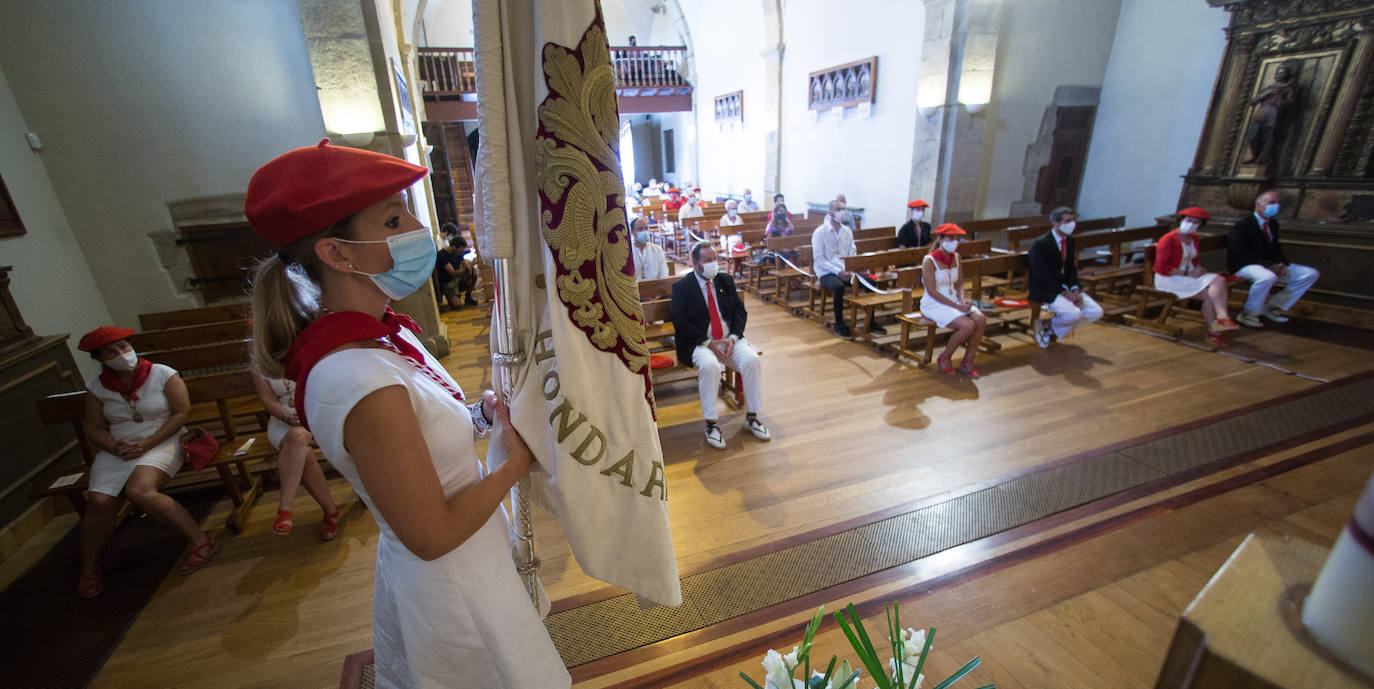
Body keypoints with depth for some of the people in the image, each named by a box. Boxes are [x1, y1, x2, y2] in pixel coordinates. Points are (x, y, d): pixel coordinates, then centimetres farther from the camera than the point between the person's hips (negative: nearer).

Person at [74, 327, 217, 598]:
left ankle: (201, 541, -26)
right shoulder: (96, 387, 9)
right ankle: (89, 570, 6)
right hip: (117, 450, 4)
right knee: (99, 501, -19)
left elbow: (181, 412, -6)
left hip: (162, 443, -4)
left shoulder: (163, 374, -2)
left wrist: (147, 444, -14)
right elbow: (93, 428, 11)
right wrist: (115, 448, -10)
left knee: (139, 490, -30)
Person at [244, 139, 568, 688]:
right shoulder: (362, 383, -33)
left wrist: (479, 414, -7)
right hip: (453, 593, -8)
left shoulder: (384, 335, -5)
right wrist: (516, 460, -16)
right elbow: (432, 535, -26)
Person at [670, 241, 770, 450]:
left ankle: (751, 417, -7)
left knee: (751, 359, -23)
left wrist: (733, 337, -9)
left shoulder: (725, 280, 11)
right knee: (710, 365, -35)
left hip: (730, 339, 4)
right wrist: (709, 343, -17)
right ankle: (711, 424, -20)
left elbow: (740, 311, 9)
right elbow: (680, 324, -9)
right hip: (699, 343, -4)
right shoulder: (681, 287, -2)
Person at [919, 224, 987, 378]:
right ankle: (944, 358, -2)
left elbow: (959, 284, 14)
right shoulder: (929, 260, -14)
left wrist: (963, 300, -8)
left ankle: (967, 362, -3)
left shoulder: (956, 257, 8)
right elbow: (932, 291, -17)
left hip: (953, 300, 7)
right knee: (968, 325, -25)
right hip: (934, 304, -7)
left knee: (981, 319, -18)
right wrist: (956, 306, -19)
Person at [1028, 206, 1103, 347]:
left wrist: (1075, 290, -4)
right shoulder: (1040, 244, -16)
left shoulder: (1069, 241, 10)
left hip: (1066, 287, 8)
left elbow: (1072, 269, 13)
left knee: (1096, 312, -3)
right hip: (1045, 291, -8)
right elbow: (1042, 275, -19)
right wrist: (1065, 293, -20)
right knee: (1073, 313, -28)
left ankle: (1053, 329, 9)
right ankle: (1046, 324, 2)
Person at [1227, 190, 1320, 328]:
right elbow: (1239, 254, -19)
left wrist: (1282, 263, -2)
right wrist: (1268, 266, -22)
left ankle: (1272, 306, 5)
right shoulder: (1242, 225, -11)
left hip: (1269, 266, 9)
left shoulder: (1273, 223, 15)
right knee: (1267, 277, -39)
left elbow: (1276, 248, 20)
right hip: (1245, 267, -9)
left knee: (1311, 274, 2)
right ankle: (1248, 315, -20)